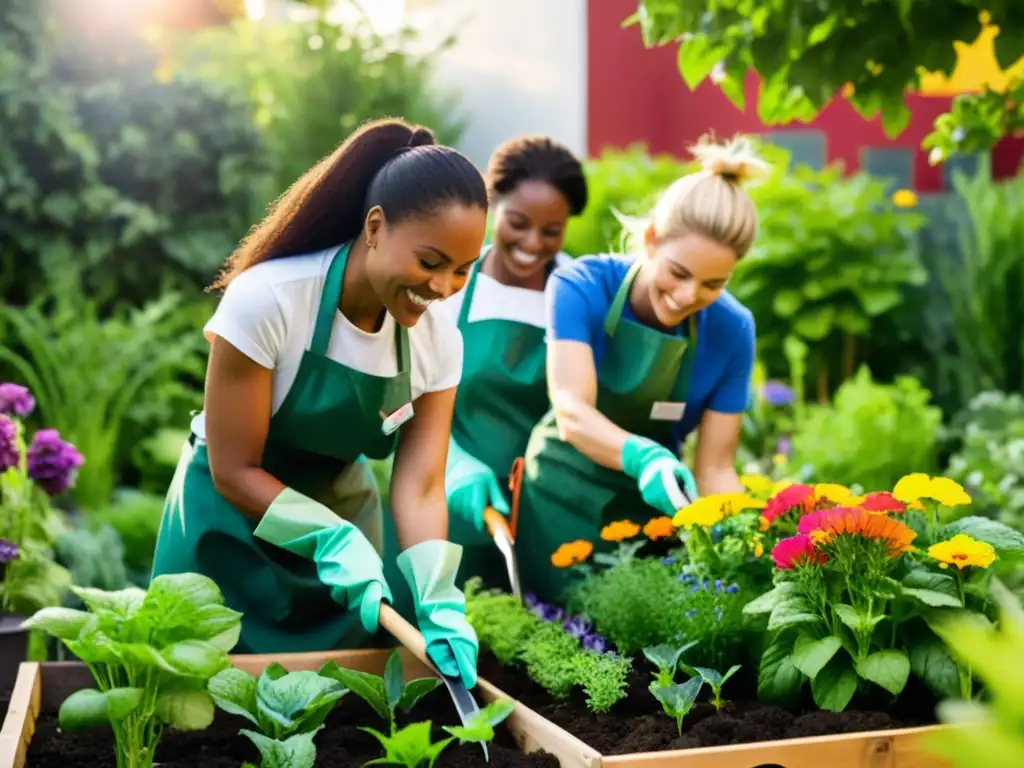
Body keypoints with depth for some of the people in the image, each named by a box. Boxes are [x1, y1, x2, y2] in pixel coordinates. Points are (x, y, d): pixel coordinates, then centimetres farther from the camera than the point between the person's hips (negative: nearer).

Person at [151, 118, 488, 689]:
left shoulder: (439, 337, -15)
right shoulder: (266, 300, -28)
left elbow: (420, 487, -16)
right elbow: (234, 471, -22)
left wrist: (438, 602, -30)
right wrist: (335, 538, -33)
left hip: (340, 515, 4)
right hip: (234, 526, -4)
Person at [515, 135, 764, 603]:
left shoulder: (731, 330, -12)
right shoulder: (582, 287, -18)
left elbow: (715, 466, -10)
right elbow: (572, 411, -30)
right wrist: (642, 457, -48)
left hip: (650, 517, 2)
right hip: (561, 508, -1)